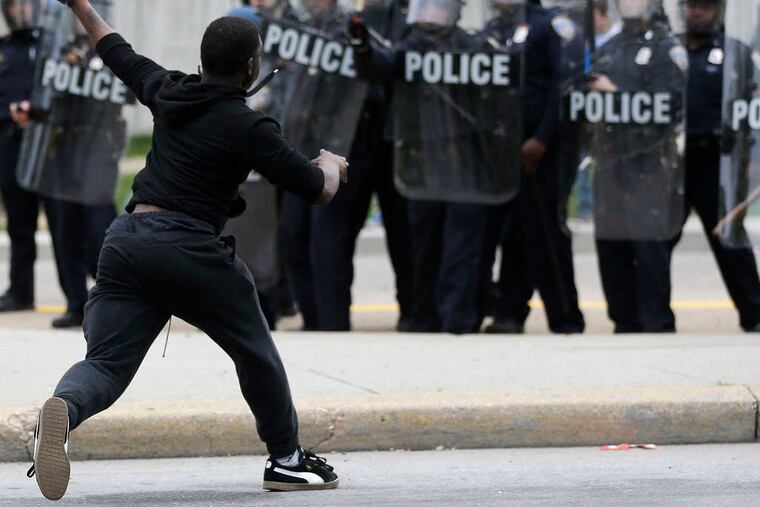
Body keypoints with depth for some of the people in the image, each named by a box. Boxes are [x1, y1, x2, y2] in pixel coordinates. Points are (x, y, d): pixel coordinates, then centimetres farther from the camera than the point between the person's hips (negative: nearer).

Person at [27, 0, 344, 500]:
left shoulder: (168, 93, 12)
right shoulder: (247, 128, -5)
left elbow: (118, 52, 31)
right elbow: (318, 190, -1)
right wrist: (330, 164, 23)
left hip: (124, 242, 5)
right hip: (189, 250, -5)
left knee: (106, 365, -2)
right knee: (255, 352, 17)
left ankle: (64, 408, -35)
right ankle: (287, 460, 27)